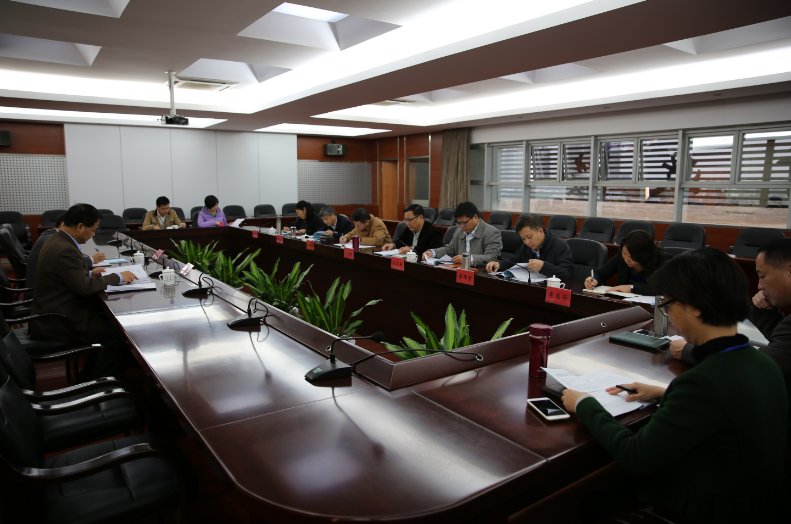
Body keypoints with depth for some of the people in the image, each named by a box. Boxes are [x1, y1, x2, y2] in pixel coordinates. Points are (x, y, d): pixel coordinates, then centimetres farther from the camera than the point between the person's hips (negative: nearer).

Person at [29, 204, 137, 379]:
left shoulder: (56, 240, 7)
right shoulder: (65, 250, -25)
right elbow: (85, 287, -24)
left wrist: (89, 274, 8)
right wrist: (118, 277, -13)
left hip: (51, 312, 11)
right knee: (117, 332, -10)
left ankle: (87, 376, 21)